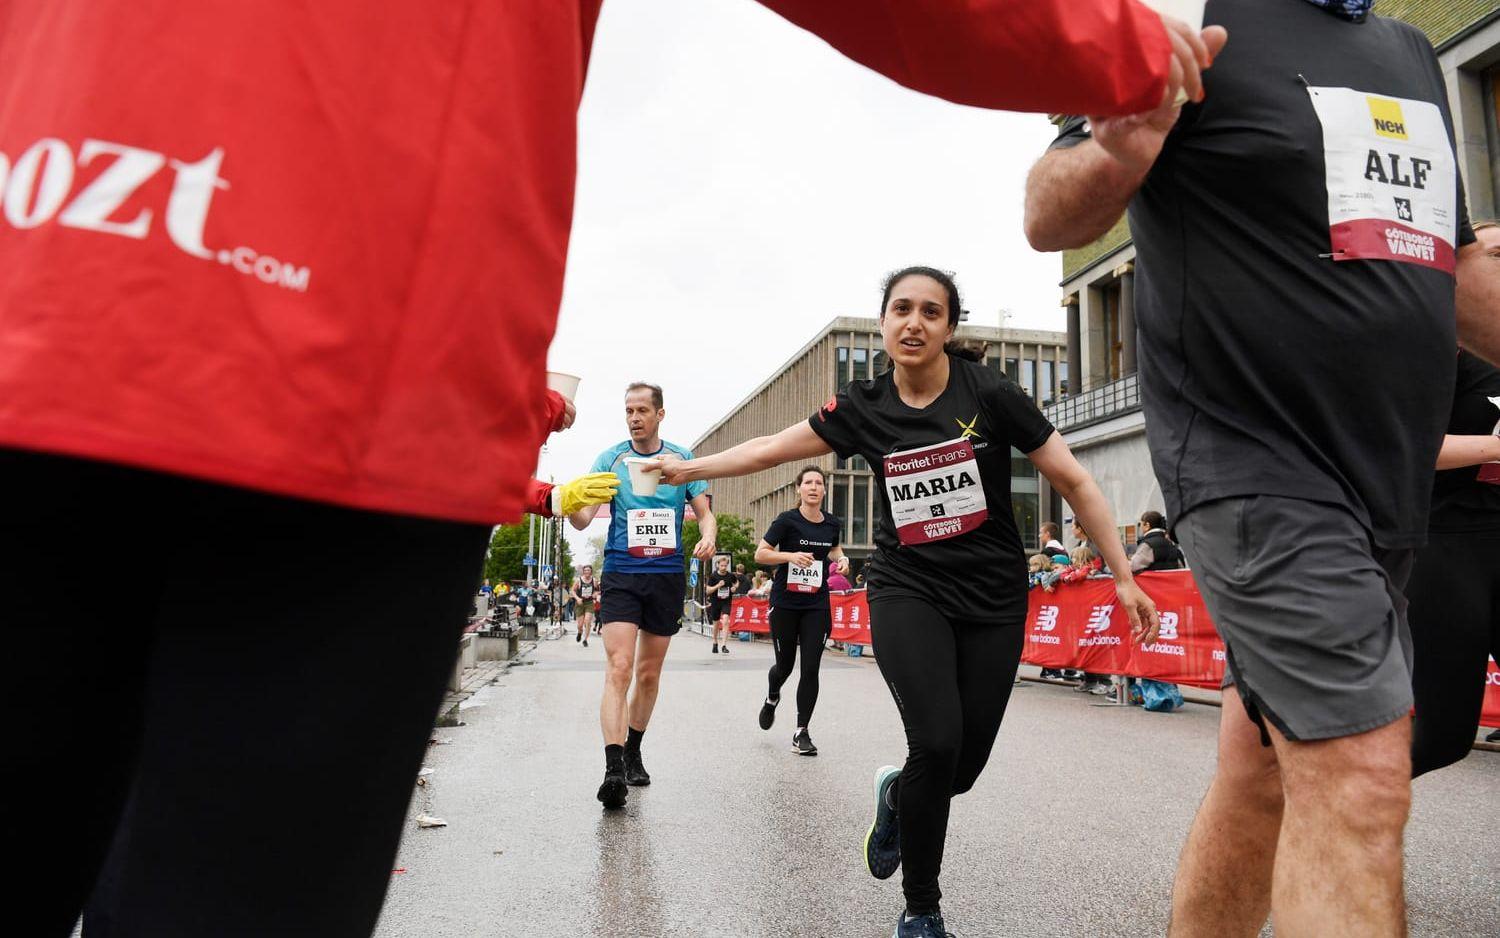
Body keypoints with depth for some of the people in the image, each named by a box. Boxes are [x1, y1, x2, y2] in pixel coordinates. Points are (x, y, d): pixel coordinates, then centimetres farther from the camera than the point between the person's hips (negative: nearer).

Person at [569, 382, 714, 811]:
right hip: (621, 574, -2)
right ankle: (613, 768, -17)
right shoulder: (610, 459, 1)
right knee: (619, 669, -16)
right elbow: (584, 517, -7)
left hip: (668, 575, 2)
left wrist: (707, 537, -16)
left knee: (649, 673, 13)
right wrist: (571, 506, -31)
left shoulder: (682, 459, 5)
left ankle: (633, 752, 32)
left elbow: (704, 511, 7)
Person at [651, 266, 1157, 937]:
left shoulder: (989, 393, -9)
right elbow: (773, 448, 7)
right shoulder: (864, 408, -3)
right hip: (907, 592, 0)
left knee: (965, 766, 0)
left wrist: (1124, 577, -6)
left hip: (993, 600, 1)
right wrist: (690, 468, 10)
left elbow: (1073, 481, -5)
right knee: (936, 742, -17)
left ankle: (898, 793, 39)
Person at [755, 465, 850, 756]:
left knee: (811, 669, -4)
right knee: (785, 664, 10)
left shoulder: (832, 524, 4)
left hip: (817, 604, 3)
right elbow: (760, 554, -8)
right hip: (785, 603, -2)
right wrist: (791, 555, -23)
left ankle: (802, 733, 7)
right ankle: (772, 698, 45)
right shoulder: (787, 520, -10)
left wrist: (841, 559, 3)